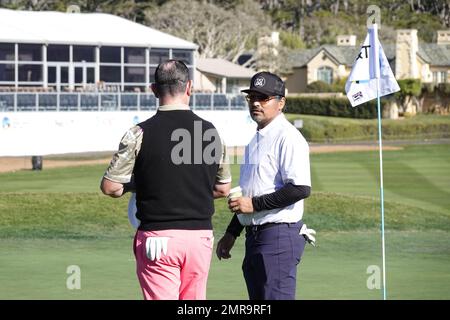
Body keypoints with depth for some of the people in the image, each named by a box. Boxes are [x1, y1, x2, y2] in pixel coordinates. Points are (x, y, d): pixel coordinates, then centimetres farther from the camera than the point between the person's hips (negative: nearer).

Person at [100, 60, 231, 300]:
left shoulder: (140, 134, -9)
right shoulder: (210, 132, 3)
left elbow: (109, 187, -7)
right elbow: (222, 189, 13)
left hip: (157, 237, -3)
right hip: (200, 235, 4)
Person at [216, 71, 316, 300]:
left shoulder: (288, 137, -11)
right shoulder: (255, 140, 19)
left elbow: (301, 189, -21)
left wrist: (254, 204, -17)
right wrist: (231, 234, 25)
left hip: (279, 237, -10)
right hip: (254, 236, 10)